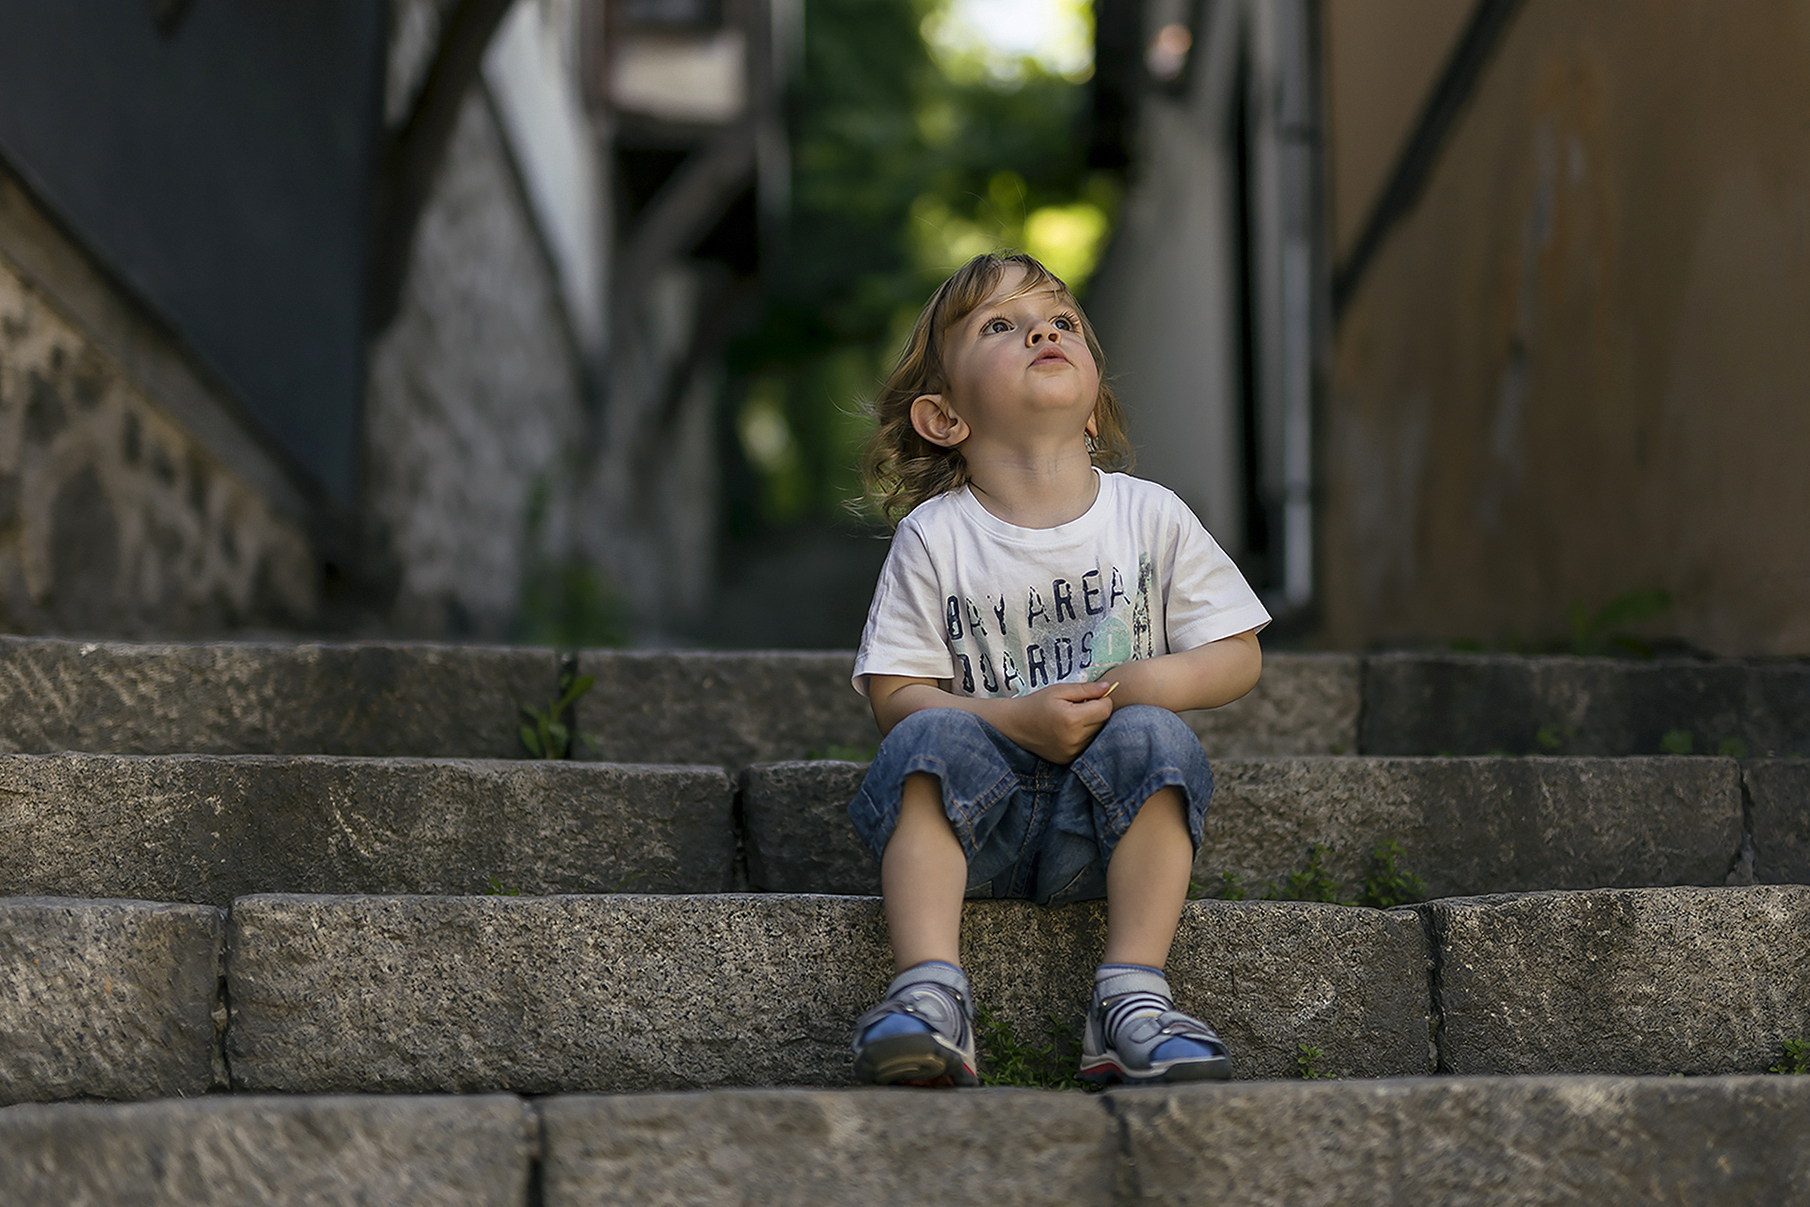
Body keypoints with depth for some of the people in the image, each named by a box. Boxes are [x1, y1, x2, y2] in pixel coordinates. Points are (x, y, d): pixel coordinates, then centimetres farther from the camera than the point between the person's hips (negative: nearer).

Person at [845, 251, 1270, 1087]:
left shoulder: (1152, 517, 2)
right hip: (984, 824, 0)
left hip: (1103, 828, 1)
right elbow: (894, 694, -4)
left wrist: (1140, 686, -16)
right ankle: (929, 992, -35)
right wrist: (1015, 718, -20)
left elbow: (1238, 657, 5)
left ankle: (1132, 996, -28)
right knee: (929, 739, -28)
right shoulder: (933, 536, -1)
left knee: (1153, 737, -27)